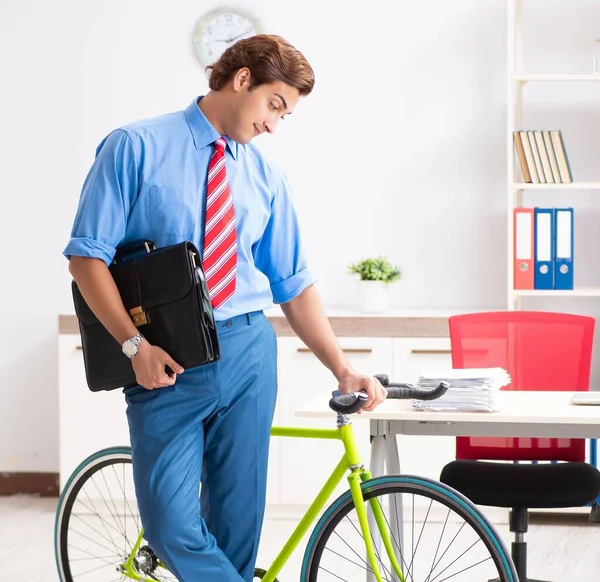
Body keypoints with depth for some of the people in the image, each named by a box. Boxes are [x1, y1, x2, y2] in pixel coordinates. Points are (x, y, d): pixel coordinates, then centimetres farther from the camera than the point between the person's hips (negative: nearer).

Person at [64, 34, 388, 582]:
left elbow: (293, 285, 11)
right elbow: (88, 254, -4)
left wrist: (343, 369, 0)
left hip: (247, 354, 4)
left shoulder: (266, 178, 10)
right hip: (165, 365, -3)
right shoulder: (137, 147, -1)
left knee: (237, 522, 6)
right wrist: (136, 344, -14)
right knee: (172, 527, -12)